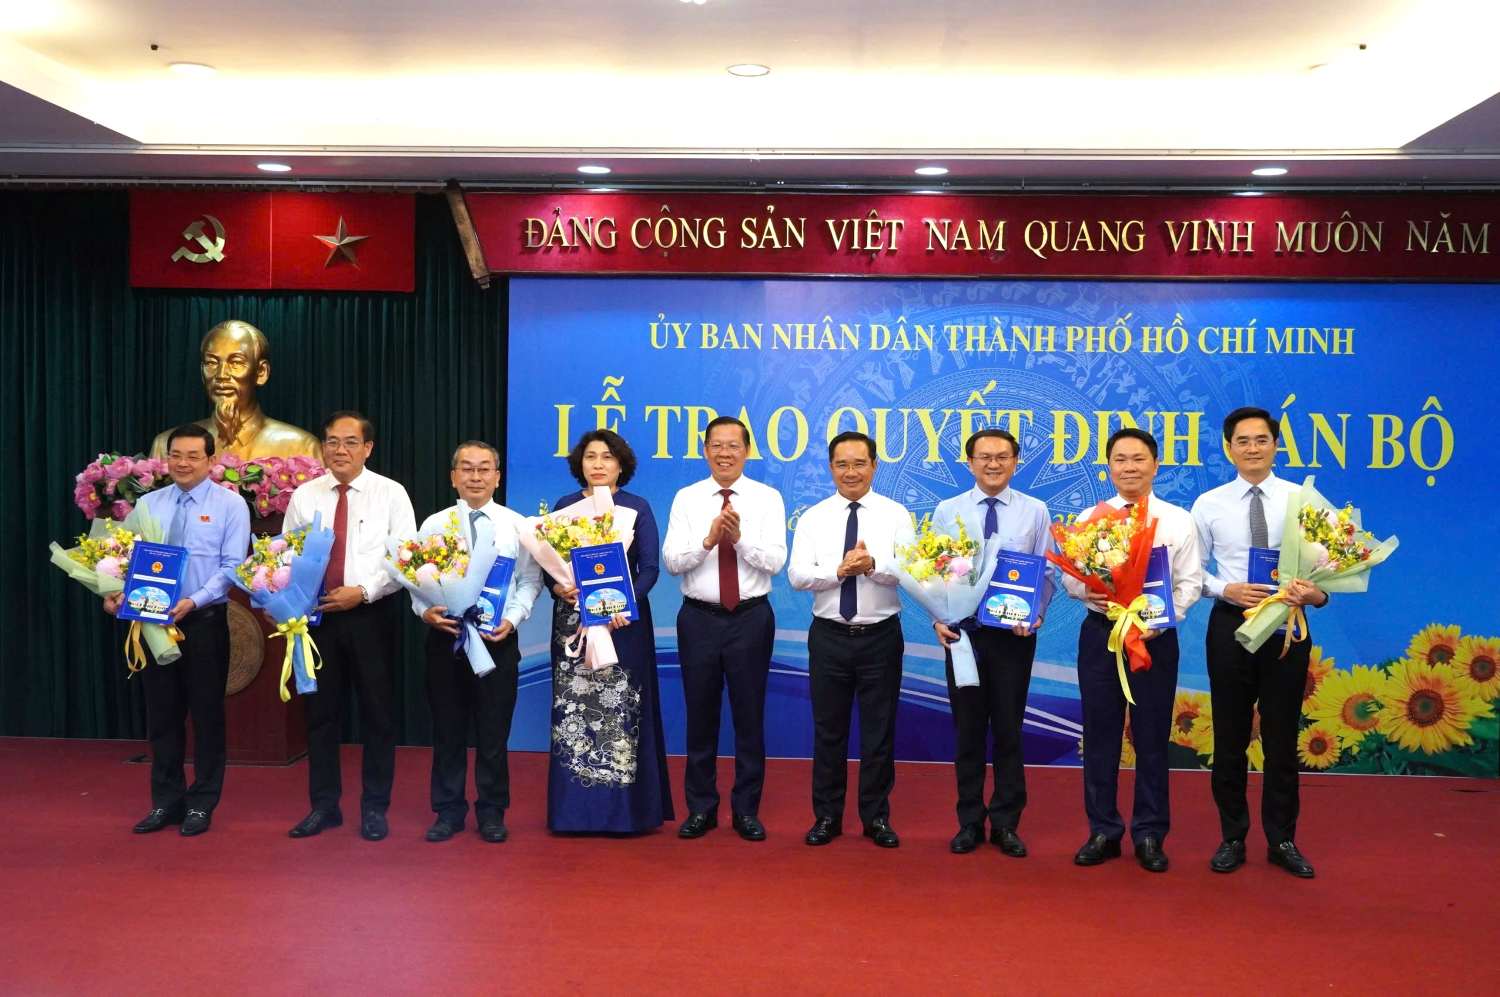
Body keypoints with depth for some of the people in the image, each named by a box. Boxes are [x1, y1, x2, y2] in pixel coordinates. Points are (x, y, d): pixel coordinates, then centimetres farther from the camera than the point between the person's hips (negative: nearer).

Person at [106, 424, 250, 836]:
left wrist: (194, 601, -24)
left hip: (204, 620, -4)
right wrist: (118, 593, -14)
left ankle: (201, 804, 16)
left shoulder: (230, 505, -4)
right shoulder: (148, 504, 8)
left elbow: (232, 566, -11)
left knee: (206, 713, 5)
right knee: (162, 713, 10)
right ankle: (166, 801, 22)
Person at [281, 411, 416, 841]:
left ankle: (374, 807, 17)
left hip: (370, 615, -2)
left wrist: (363, 591, -16)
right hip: (317, 615, 3)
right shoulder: (304, 496, 6)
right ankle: (324, 805, 22)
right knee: (321, 711, 10)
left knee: (377, 712, 5)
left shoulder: (391, 494, -2)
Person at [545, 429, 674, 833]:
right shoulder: (564, 507, 8)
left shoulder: (637, 508, 2)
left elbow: (649, 568, -4)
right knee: (573, 710, 3)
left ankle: (625, 809, 10)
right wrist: (558, 588, -15)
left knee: (621, 710, 0)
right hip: (572, 623, 2)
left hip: (622, 621, -2)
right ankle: (574, 809, 12)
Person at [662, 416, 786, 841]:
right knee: (700, 715, 9)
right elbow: (671, 560, -6)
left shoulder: (767, 498, 0)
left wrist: (740, 538, -24)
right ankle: (700, 808, 22)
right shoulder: (686, 499, 3)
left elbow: (775, 560, -9)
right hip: (699, 617, 1)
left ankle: (747, 810, 19)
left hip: (751, 618, -1)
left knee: (750, 716, 6)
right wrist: (708, 540, -22)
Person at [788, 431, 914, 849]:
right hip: (829, 636, 1)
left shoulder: (896, 515, 0)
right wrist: (839, 570, -22)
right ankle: (827, 816, 21)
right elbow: (797, 576, -6)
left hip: (881, 636, -1)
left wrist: (873, 566, -29)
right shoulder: (813, 518, 3)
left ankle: (876, 816, 21)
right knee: (828, 730, 9)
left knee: (879, 730, 7)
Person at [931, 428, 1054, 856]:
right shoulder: (947, 511, 4)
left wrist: (1037, 615, -14)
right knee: (968, 729, 8)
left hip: (1014, 633, 0)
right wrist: (937, 618, -10)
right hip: (962, 632, 1)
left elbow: (1047, 573, 1)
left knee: (1009, 729, 7)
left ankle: (1006, 824, 19)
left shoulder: (1035, 511, 2)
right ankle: (970, 822, 21)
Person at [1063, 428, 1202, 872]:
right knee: (1100, 733, 7)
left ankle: (1150, 835, 18)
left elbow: (1190, 583, -1)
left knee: (1152, 735, 6)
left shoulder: (1178, 521, 3)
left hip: (1155, 635, -1)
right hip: (1100, 631, 1)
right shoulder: (1090, 519, 6)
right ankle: (1102, 832, 18)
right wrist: (1085, 591, -19)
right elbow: (1069, 575, 4)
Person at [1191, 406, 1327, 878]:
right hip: (1230, 625, 1)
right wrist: (1226, 590, -15)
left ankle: (1282, 841, 23)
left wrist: (1317, 593, -25)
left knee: (1282, 738, 9)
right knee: (1229, 738, 9)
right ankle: (1232, 838, 23)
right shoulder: (1209, 504, 1)